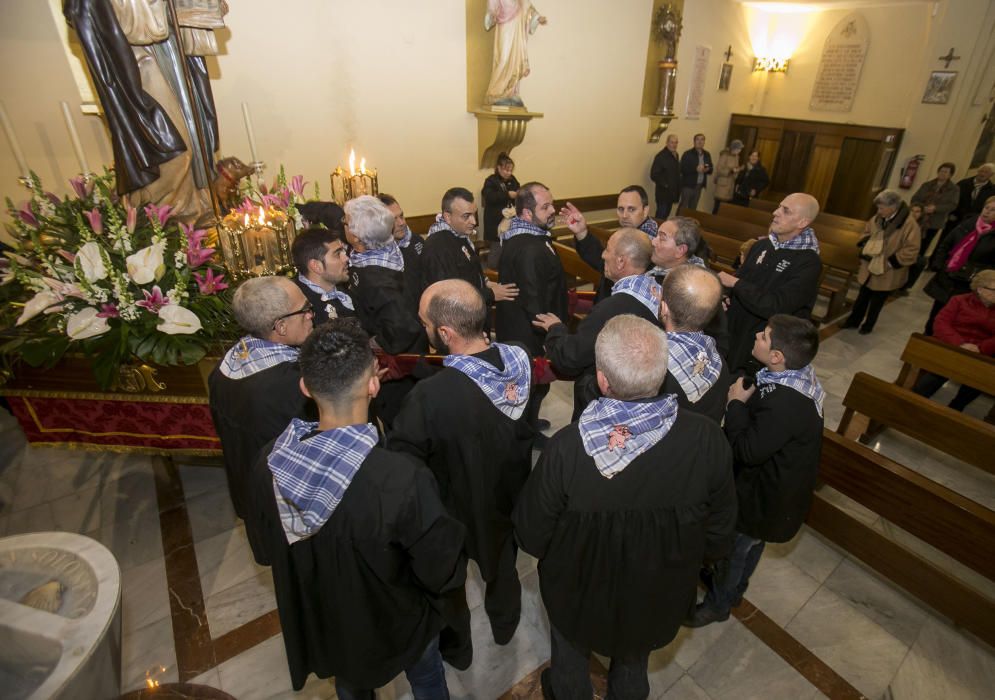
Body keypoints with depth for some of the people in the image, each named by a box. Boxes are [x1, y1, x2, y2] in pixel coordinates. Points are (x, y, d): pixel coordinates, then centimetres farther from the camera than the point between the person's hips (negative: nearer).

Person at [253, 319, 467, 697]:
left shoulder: (268, 463, -25)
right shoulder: (403, 479, -42)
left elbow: (275, 543, -4)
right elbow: (445, 575, -26)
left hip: (319, 620, 4)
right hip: (394, 625, -3)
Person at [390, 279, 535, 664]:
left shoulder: (430, 397, -41)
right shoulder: (520, 360, -23)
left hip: (456, 510, -4)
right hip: (509, 498, 5)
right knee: (503, 563, 33)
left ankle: (456, 648, 56)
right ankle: (504, 625, 62)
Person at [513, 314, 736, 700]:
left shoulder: (566, 448, -37)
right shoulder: (707, 438, -30)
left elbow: (532, 537, -20)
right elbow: (718, 537, -13)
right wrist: (684, 556, 8)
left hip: (579, 595, -1)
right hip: (659, 597, 2)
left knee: (569, 658, 33)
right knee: (633, 666, 35)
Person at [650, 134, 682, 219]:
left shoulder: (676, 155, 13)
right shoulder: (661, 156, -15)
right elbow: (654, 175, -20)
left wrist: (677, 190, 12)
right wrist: (664, 185, -18)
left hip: (672, 193, 8)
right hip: (663, 193, -8)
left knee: (666, 215, 15)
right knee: (660, 217, -7)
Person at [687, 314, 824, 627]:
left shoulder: (783, 404, -41)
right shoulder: (798, 375, -11)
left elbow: (746, 450, -32)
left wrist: (736, 403, -25)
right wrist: (744, 399, -12)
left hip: (765, 497, -9)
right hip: (770, 483, 9)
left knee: (733, 548, 17)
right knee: (750, 543, 32)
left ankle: (718, 603, 44)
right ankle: (733, 586, 58)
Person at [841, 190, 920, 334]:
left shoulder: (909, 224, -22)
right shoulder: (877, 219, -4)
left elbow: (911, 251, -22)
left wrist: (891, 262, -21)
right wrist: (865, 248, 1)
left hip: (887, 273, -5)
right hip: (869, 267, 5)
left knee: (877, 301, 13)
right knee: (862, 296, 19)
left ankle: (868, 325, 30)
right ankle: (854, 320, 34)